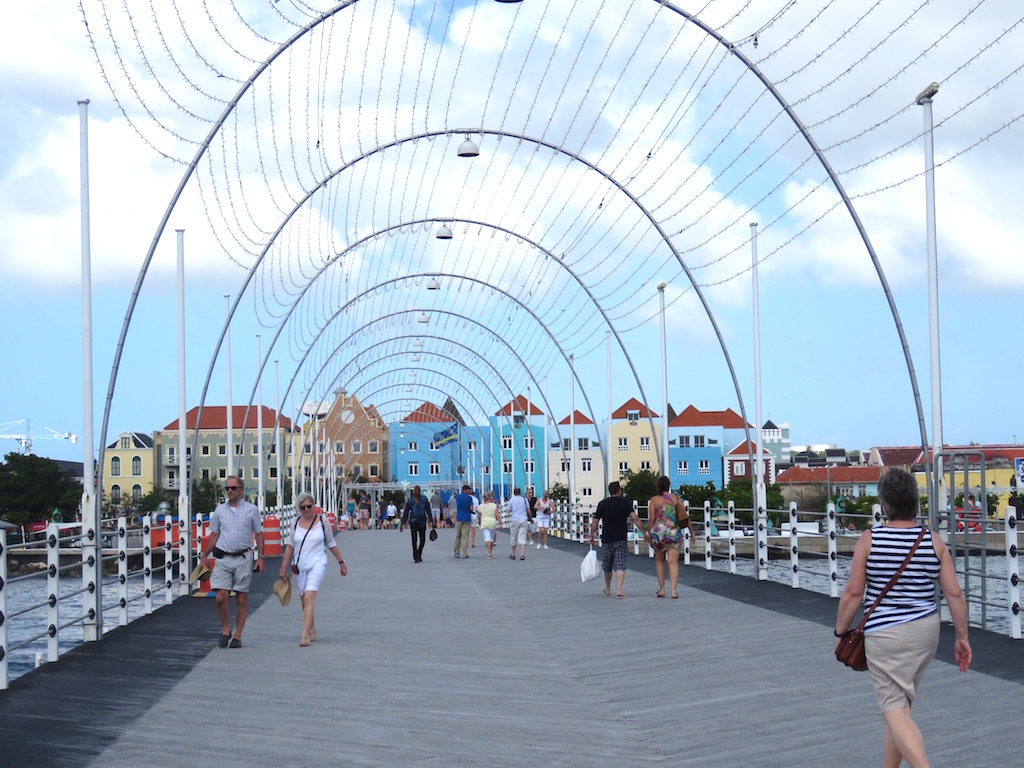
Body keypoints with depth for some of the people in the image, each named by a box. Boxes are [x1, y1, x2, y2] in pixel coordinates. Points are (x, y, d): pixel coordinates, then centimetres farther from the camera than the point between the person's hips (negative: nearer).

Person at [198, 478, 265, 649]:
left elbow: (258, 534, 6)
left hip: (243, 558, -1)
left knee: (242, 599, 2)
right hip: (223, 558, 2)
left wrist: (260, 557, -1)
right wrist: (205, 555, 8)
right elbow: (214, 535, 15)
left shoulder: (251, 510, 4)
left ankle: (238, 636, 9)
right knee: (221, 597, -8)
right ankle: (225, 630, 11)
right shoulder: (219, 510, 10)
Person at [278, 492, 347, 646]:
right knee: (304, 600, 10)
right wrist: (283, 567, 10)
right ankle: (312, 631, 27)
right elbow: (290, 546, 12)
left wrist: (342, 563, 12)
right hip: (299, 567, 4)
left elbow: (332, 545, 9)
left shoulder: (322, 522, 0)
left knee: (309, 597, -18)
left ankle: (305, 635, -22)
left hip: (317, 565, -4)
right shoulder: (296, 524, 6)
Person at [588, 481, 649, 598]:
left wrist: (591, 536, 13)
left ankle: (608, 590, 30)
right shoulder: (625, 503, -2)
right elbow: (635, 518, -10)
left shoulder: (603, 504, -1)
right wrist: (645, 533, -5)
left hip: (607, 540, 1)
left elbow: (595, 522, 0)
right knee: (620, 566, -4)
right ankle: (619, 590, -18)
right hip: (621, 539, -1)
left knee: (607, 566, 16)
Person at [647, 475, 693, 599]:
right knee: (673, 562, 0)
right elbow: (685, 517, 3)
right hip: (674, 532, 1)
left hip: (659, 532, 0)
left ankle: (662, 589, 17)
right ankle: (673, 590, -11)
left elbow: (651, 519, -3)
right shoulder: (676, 498, 4)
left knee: (659, 561, 17)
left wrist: (650, 535, 4)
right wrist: (691, 531, 11)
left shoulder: (654, 499, -1)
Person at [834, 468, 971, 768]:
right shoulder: (934, 542, -1)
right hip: (926, 630, 5)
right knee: (899, 705, 20)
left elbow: (853, 593, -7)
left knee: (895, 713, -4)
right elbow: (955, 594, -2)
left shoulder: (869, 540, -9)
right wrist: (962, 638, 9)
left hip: (885, 634, -5)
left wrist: (840, 633, 6)